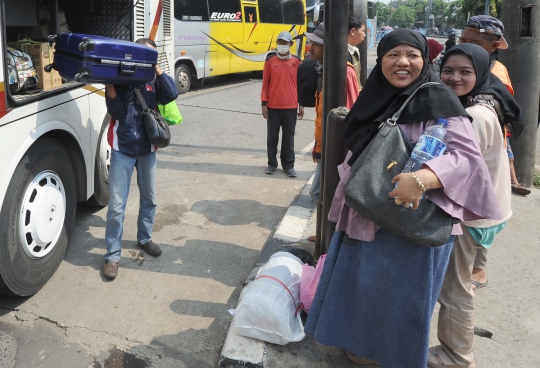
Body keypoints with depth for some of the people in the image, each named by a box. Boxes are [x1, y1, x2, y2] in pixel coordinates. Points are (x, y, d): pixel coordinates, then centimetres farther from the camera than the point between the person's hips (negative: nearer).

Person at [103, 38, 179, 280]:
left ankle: (144, 238, 38)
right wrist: (110, 86, -25)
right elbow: (116, 112, -12)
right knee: (117, 205, -3)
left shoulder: (153, 81, 3)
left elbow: (172, 95, -15)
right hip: (122, 149, -3)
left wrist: (157, 70, -13)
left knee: (149, 199, 17)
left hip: (147, 149, 4)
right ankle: (112, 255, 7)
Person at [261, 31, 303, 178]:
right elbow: (265, 83, 1)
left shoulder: (296, 61, 2)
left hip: (291, 106, 0)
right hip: (273, 106, 0)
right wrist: (264, 104, -3)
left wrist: (301, 104, 4)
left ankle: (288, 165, 16)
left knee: (289, 136, 7)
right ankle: (272, 163, 21)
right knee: (272, 136, 9)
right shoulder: (270, 60, 0)